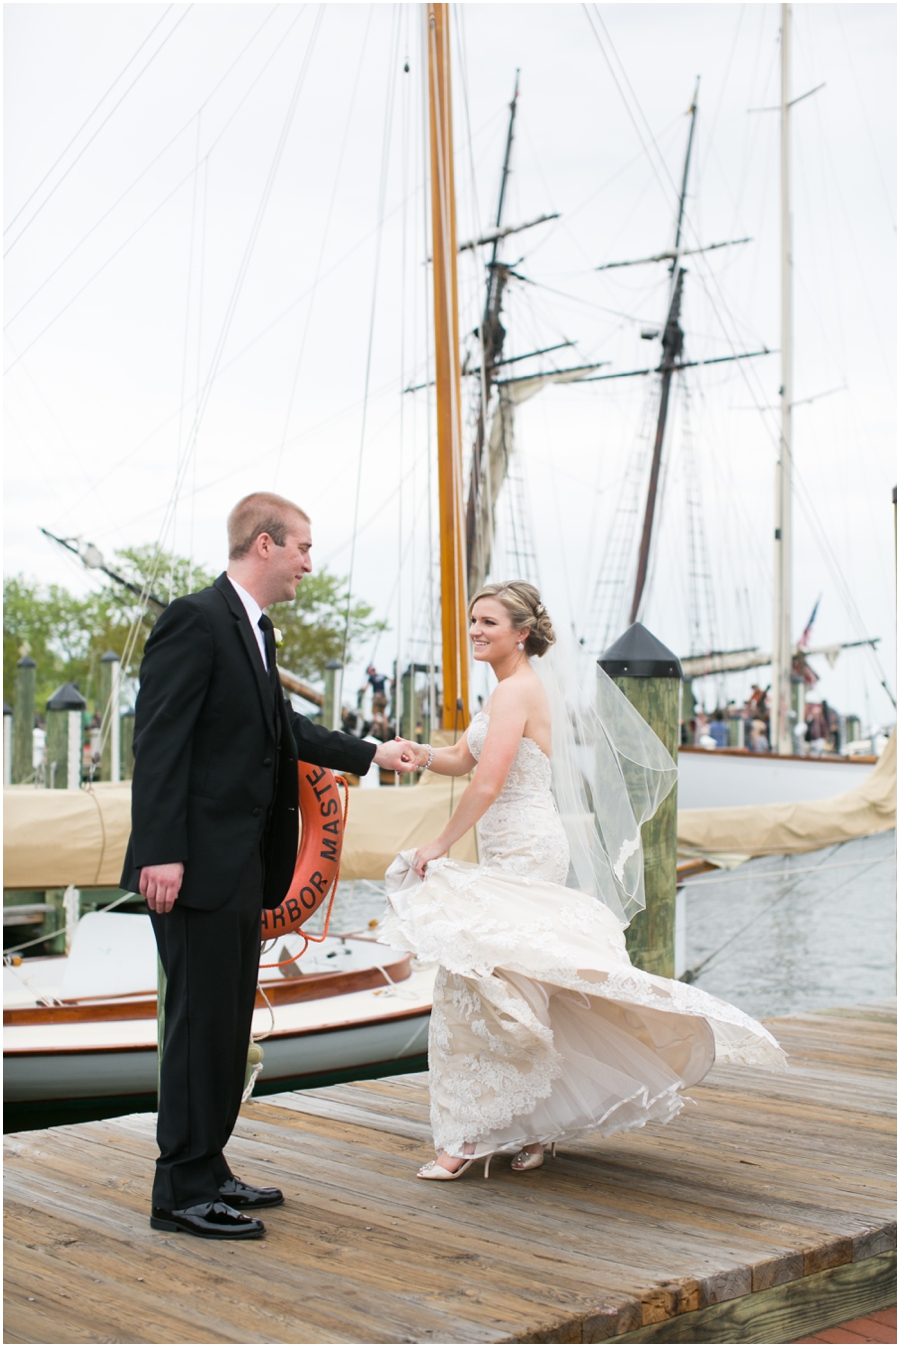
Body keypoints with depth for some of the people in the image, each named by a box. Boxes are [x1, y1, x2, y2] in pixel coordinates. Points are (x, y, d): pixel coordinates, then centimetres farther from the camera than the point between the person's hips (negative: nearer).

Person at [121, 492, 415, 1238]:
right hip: (199, 866, -10)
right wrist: (161, 854, -23)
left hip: (241, 866, 10)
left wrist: (370, 753, 35)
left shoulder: (255, 630, 15)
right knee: (201, 1022, -4)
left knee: (228, 1023, 14)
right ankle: (183, 1191, 6)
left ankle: (207, 1171, 24)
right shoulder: (196, 620, -13)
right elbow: (159, 742, -19)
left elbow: (284, 726, 27)